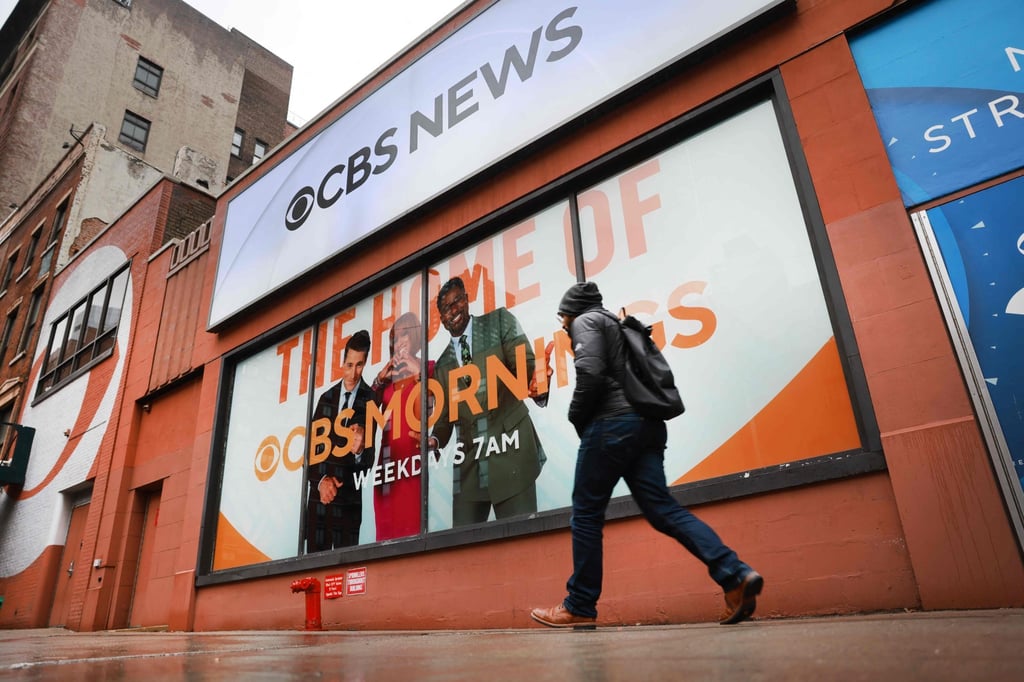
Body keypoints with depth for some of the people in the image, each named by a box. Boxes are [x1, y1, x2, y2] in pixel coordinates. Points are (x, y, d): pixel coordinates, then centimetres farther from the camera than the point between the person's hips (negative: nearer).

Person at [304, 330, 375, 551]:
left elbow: (372, 455, -7)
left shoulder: (371, 400, -4)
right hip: (318, 498, 4)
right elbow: (311, 447, 10)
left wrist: (360, 450, -28)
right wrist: (321, 481, -4)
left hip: (349, 501, -4)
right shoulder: (326, 398, 11)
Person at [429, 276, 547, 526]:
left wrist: (537, 388, -28)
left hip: (509, 449, -4)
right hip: (468, 461, 4)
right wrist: (435, 440, -4)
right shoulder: (442, 365, 15)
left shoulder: (499, 321, 5)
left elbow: (525, 364, -6)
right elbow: (445, 414, 17)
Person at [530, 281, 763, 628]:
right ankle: (735, 575, -14)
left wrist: (576, 417, -2)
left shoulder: (586, 321, 3)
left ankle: (579, 607, 5)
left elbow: (590, 373, -15)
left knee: (586, 514, -1)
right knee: (662, 509, 0)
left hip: (613, 423, -9)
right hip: (645, 424, 9)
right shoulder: (617, 326, 30)